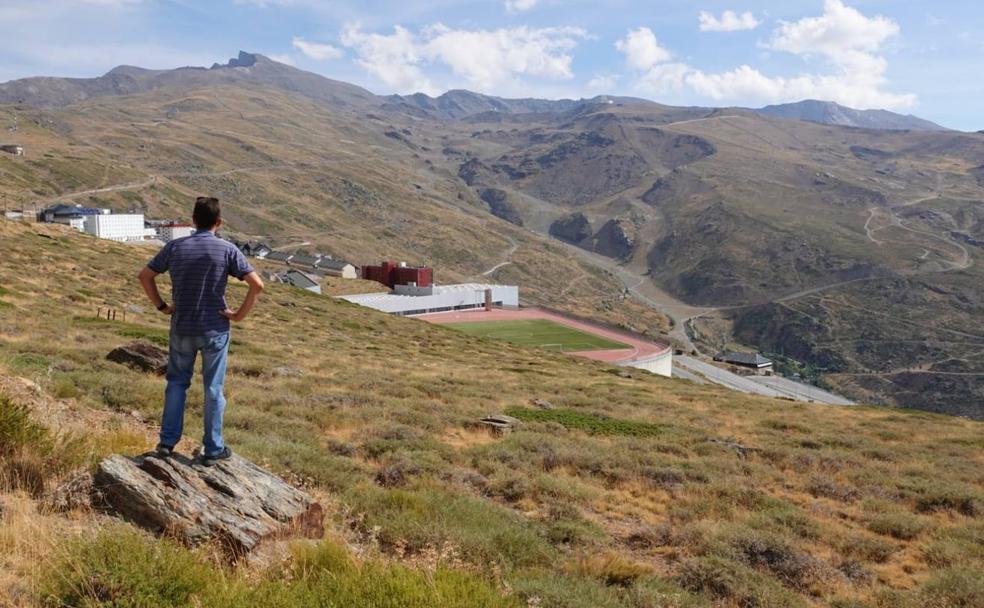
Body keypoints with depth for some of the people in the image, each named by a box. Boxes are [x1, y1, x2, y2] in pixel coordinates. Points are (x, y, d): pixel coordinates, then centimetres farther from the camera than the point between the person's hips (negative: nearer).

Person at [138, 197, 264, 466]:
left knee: (177, 383, 18)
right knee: (213, 388, 7)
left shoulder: (175, 247, -2)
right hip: (214, 330, -2)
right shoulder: (227, 250, -10)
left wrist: (161, 306, 10)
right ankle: (213, 449, 15)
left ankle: (167, 442, 22)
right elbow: (257, 285, -16)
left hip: (181, 329, 2)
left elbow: (145, 276, 5)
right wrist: (240, 314, -7)